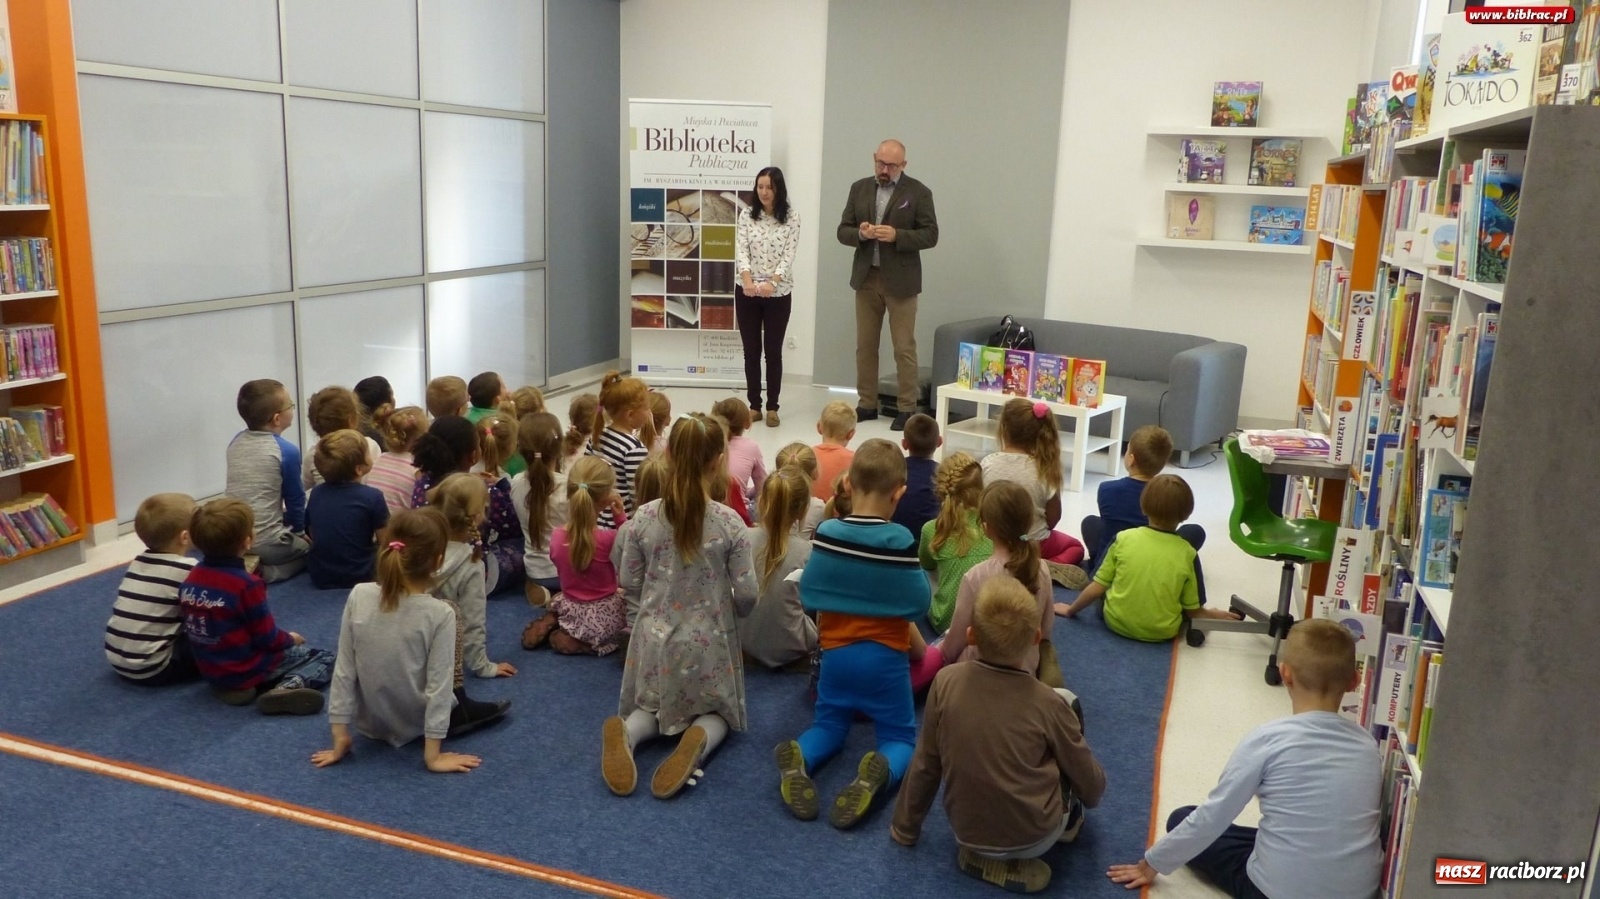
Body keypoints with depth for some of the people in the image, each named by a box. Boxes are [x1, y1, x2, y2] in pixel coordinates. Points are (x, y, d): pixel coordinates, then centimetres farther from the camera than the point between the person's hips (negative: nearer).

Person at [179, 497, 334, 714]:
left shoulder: (192, 578, -1)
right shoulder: (246, 584, -23)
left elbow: (203, 626, 10)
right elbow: (267, 638, -17)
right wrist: (290, 638, 5)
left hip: (210, 670, 7)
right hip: (246, 671, -7)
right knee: (324, 657, 3)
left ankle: (230, 685, 5)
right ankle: (290, 686, -23)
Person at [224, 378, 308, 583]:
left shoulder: (235, 442, 6)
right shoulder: (287, 451, -13)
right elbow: (294, 497, -2)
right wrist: (299, 530, 17)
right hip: (265, 543, -6)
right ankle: (263, 573, -6)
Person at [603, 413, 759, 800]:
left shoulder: (644, 517, -10)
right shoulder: (729, 522, -17)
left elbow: (629, 584, -1)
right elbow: (747, 595, -11)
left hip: (656, 637, 2)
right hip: (708, 641, -2)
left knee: (654, 708, 25)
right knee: (716, 712, 21)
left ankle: (626, 732, -11)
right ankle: (698, 739, -15)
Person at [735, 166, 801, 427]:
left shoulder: (792, 218, -3)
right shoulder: (746, 215, 1)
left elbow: (789, 256, -10)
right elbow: (740, 251, -8)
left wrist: (771, 282, -26)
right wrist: (747, 281, -26)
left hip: (779, 294, -1)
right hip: (747, 293, 2)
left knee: (773, 351, 4)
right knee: (751, 351, 7)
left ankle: (772, 407, 14)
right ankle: (754, 405, 17)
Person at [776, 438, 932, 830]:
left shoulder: (826, 533, -8)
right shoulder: (899, 540, -17)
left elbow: (809, 594, 1)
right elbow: (917, 605, -10)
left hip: (836, 653, 3)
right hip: (886, 657, -3)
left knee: (828, 726, 21)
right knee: (900, 736, 13)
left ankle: (798, 759, -15)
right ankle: (879, 773, -25)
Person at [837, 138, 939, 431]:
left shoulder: (919, 192, -3)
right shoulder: (859, 188, 9)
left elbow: (930, 235, -7)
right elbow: (843, 231, 7)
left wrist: (897, 236, -21)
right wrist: (860, 233, -15)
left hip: (900, 280, -4)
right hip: (866, 278, 4)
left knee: (904, 348, -1)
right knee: (865, 345, 9)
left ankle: (906, 408, 5)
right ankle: (867, 404, 18)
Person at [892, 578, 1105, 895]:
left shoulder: (946, 681, -14)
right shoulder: (1047, 702, -17)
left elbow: (925, 765, -3)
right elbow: (1089, 780, -2)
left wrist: (904, 828, 13)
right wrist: (1091, 797, 22)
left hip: (966, 834, 3)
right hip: (1035, 838, -2)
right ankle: (1068, 819, 28)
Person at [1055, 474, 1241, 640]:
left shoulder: (1124, 538, -12)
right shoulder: (1186, 552, -10)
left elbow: (1097, 588, -6)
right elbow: (1193, 610, -2)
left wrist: (1070, 610, 10)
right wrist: (1214, 615, 20)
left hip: (1117, 623, 0)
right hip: (1162, 632, 0)